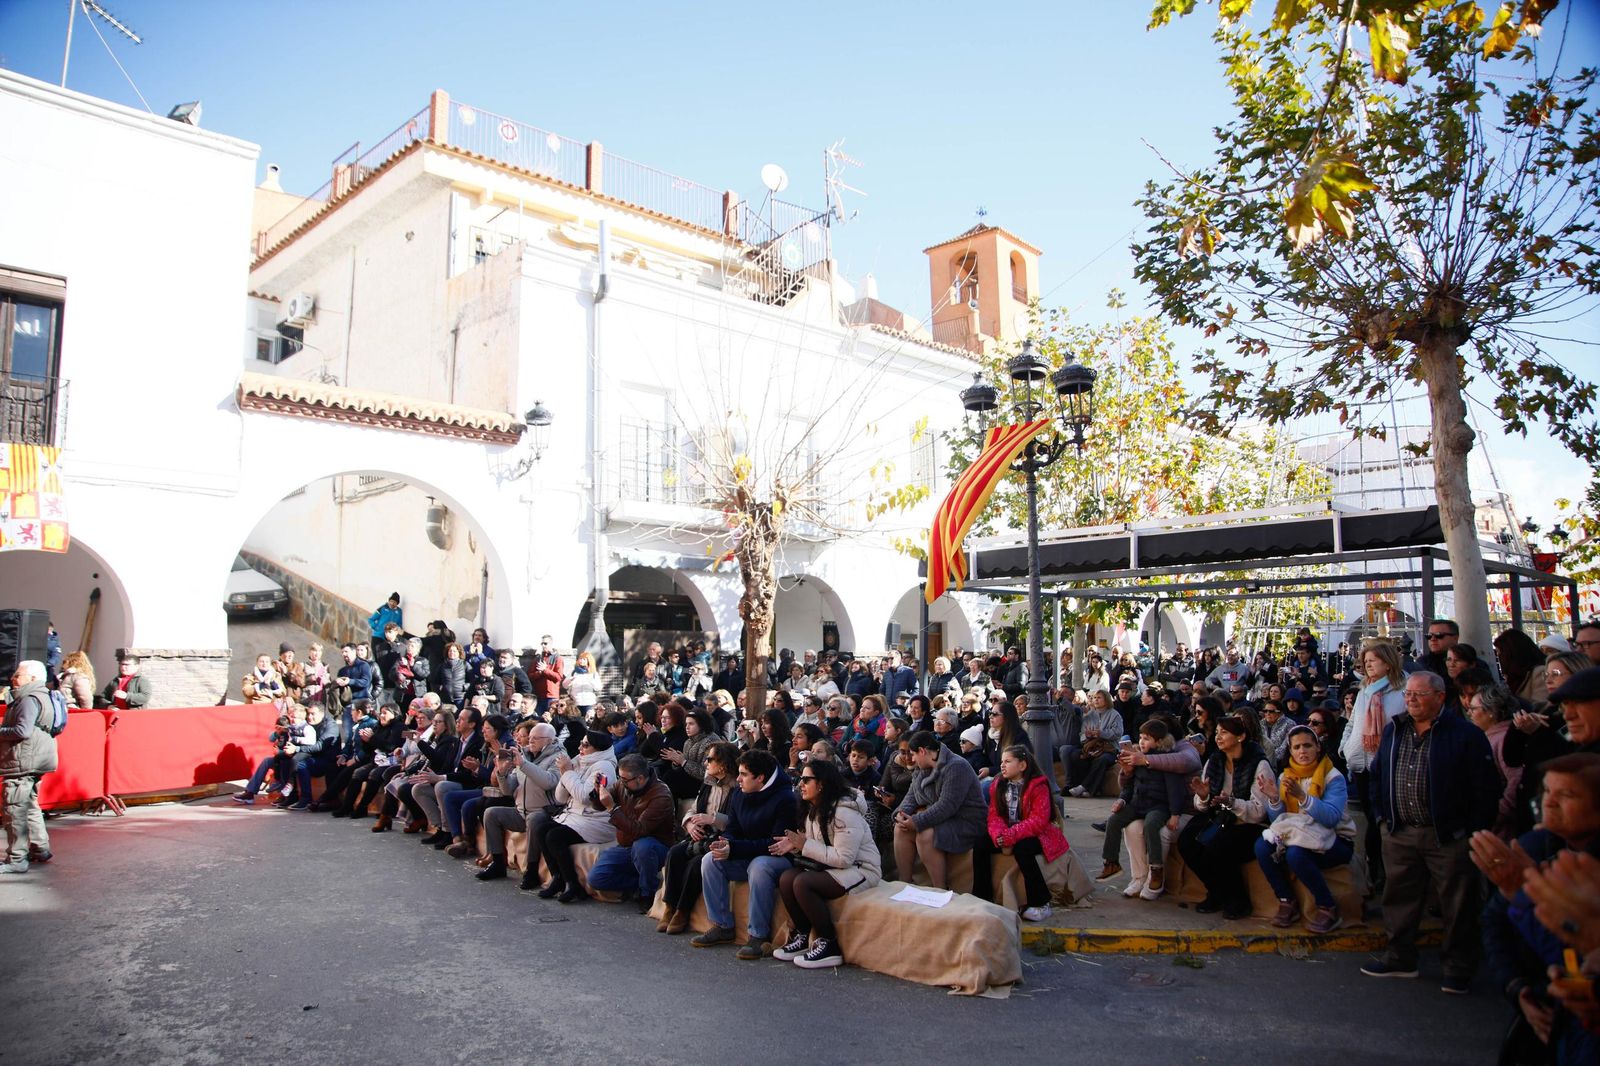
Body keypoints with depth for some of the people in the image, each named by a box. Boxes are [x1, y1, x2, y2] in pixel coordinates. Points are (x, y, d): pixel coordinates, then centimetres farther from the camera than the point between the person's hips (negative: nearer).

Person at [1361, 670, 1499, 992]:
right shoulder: (1392, 731, 9)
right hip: (1399, 834, 5)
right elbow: (1379, 776, 17)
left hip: (1449, 837, -5)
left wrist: (1475, 833, -9)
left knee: (1457, 905, 6)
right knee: (1400, 899, 13)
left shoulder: (1466, 734, -8)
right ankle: (1400, 958, 26)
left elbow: (1485, 790, -7)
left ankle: (1459, 969, 19)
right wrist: (1384, 815, 10)